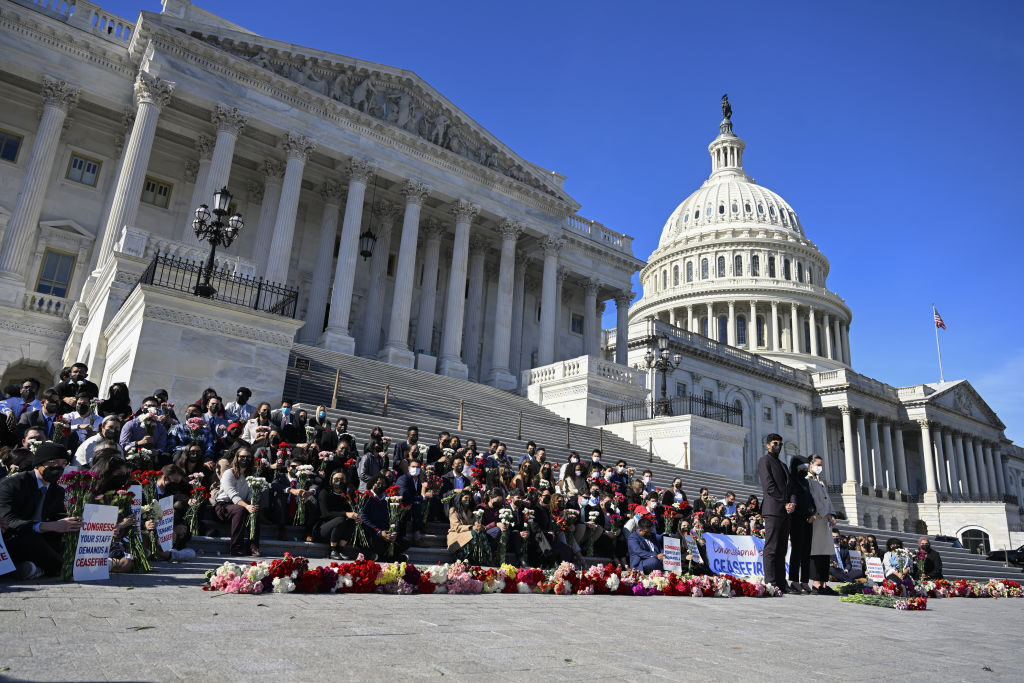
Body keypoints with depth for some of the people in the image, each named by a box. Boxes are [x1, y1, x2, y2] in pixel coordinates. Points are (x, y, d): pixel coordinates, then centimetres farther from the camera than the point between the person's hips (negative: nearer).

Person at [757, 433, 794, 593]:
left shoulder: (783, 465, 26)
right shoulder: (764, 460, 1)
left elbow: (790, 486, 17)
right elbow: (769, 486, -9)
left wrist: (792, 502, -2)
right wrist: (785, 503, -10)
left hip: (785, 512, 8)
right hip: (773, 510, -8)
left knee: (781, 549, 7)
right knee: (771, 548, -8)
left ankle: (781, 583, 9)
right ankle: (770, 583, -9)